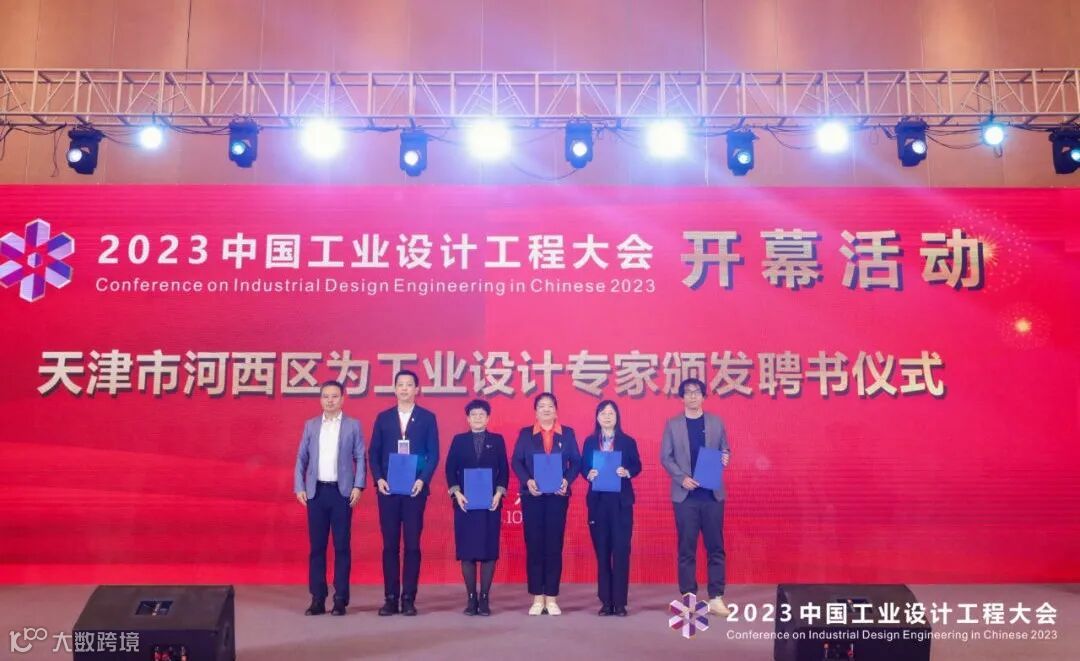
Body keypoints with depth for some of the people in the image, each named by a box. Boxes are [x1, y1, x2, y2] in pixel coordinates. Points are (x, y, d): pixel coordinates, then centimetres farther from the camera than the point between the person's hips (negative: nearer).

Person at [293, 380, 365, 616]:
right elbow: (301, 458, 10)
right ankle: (317, 599, 11)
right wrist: (299, 487, 1)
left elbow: (360, 458, 2)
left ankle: (340, 599, 6)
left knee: (341, 546, 1)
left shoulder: (353, 425, 4)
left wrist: (358, 486, -8)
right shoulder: (311, 425, 10)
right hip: (316, 491, 2)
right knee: (317, 546, 5)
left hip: (342, 492, -2)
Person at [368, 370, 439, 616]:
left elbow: (433, 453, 1)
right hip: (388, 489, 2)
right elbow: (374, 453, 8)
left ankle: (409, 598, 7)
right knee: (390, 545, 4)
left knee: (412, 545, 1)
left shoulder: (427, 417, 5)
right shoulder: (383, 417, 10)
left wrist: (422, 480, -12)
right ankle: (391, 598, 10)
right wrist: (379, 479, -6)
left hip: (415, 489, -2)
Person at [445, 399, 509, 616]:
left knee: (489, 551, -1)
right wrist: (457, 493, -9)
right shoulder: (459, 440, 9)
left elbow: (504, 470, 5)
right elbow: (450, 470, 4)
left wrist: (499, 493, -8)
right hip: (465, 503, 0)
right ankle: (471, 598, 8)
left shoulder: (497, 440, 9)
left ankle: (484, 598, 6)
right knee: (467, 551, 1)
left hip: (491, 503, 0)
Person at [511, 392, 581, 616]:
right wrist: (527, 481, -14)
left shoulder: (567, 434, 9)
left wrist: (567, 481, -13)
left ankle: (551, 598, 8)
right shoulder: (525, 434, 9)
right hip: (532, 496, 0)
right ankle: (537, 598, 8)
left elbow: (576, 462, 4)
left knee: (554, 545, 1)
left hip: (558, 495, 0)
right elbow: (516, 462, 2)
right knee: (534, 545, 0)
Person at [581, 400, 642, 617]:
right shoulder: (590, 442, 9)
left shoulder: (628, 441, 5)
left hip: (621, 501, -1)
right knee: (602, 551, 4)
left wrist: (627, 472, -18)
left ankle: (620, 602, 1)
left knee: (621, 550, -4)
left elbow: (637, 466, 2)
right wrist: (588, 474, -15)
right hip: (597, 501, 2)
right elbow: (582, 466, 6)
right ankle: (606, 602, 11)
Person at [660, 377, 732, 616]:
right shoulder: (672, 424, 3)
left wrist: (725, 458, -13)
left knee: (715, 546, 3)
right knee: (686, 548, 2)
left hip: (712, 493, 1)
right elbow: (665, 457, 1)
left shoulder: (716, 422, 8)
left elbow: (725, 450, 11)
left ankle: (716, 598, 9)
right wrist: (682, 478, -13)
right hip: (685, 494, -1)